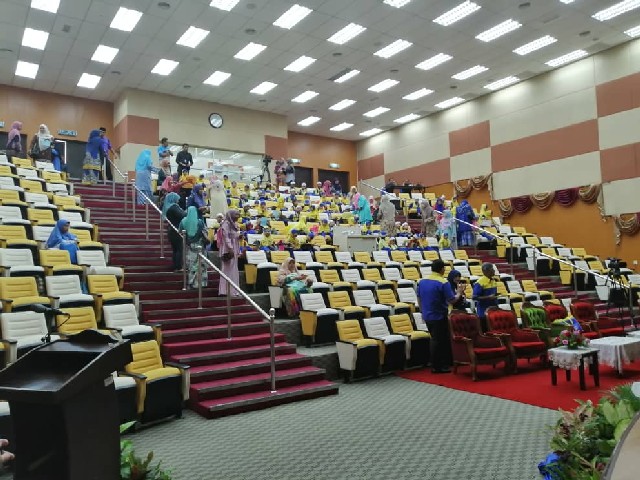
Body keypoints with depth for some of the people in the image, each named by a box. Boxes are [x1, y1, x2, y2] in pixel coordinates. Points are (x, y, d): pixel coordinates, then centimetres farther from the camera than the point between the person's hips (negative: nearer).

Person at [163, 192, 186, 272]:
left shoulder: (167, 207, 12)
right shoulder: (174, 207, -15)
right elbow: (182, 215, -24)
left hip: (171, 230, 9)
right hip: (177, 231, -9)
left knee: (174, 249, 14)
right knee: (180, 249, -3)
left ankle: (175, 267, 16)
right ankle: (179, 267, -3)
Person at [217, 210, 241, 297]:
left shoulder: (233, 224, 17)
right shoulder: (226, 224, -10)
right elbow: (226, 237, -17)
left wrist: (239, 236, 4)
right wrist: (230, 249, -23)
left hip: (234, 250, 9)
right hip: (228, 250, -9)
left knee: (233, 270, 9)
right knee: (228, 270, -8)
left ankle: (232, 290, 14)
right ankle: (227, 291, -6)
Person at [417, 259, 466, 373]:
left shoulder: (422, 281, 3)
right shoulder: (443, 283, -17)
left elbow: (419, 299, 12)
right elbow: (452, 300, -17)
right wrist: (459, 293, 2)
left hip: (427, 316, 7)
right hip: (439, 317, -7)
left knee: (435, 340, 18)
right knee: (439, 341, 4)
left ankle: (444, 363, 27)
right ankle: (436, 366, 11)